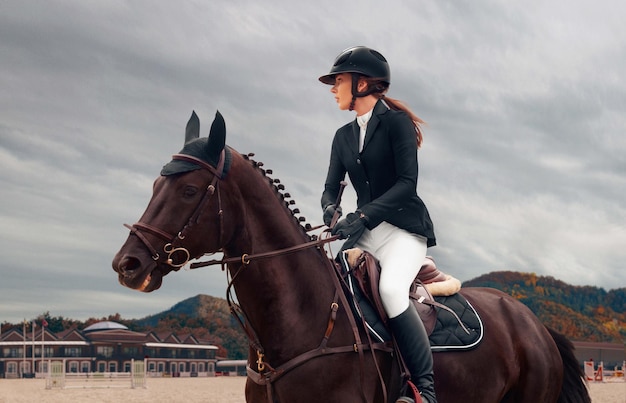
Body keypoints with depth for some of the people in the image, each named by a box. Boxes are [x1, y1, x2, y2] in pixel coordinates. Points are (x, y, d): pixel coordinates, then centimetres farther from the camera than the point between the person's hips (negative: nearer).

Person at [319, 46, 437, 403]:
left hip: (404, 227, -7)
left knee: (391, 287, -33)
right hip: (365, 233, 7)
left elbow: (407, 182, -15)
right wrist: (331, 208, -12)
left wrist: (364, 216, -25)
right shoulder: (344, 136, 15)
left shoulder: (396, 121, -6)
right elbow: (331, 187, 12)